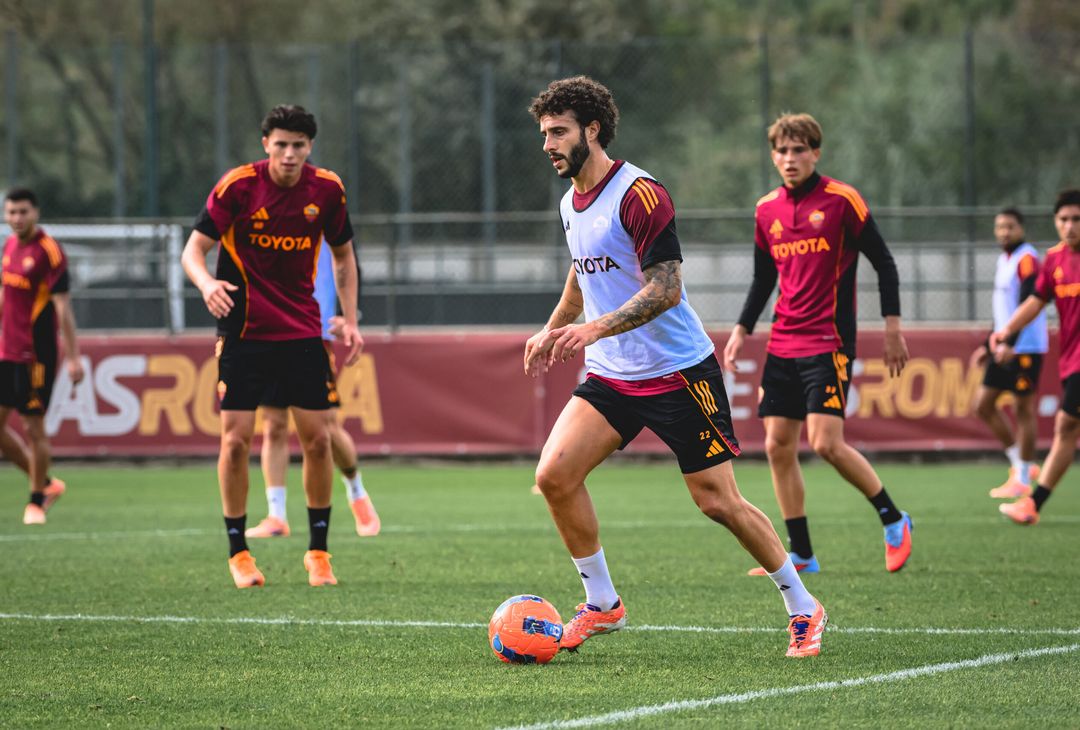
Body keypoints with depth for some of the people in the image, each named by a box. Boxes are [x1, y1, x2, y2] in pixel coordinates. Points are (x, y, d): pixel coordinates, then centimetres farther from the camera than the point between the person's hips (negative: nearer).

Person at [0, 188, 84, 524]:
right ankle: (46, 484, 21)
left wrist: (73, 357, -18)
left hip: (35, 354, -8)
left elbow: (63, 307, -15)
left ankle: (37, 502, 12)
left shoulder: (48, 251, -13)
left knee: (33, 427, -2)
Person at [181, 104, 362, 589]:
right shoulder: (238, 186, -12)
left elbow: (343, 255, 13)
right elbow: (194, 249, -11)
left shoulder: (326, 189, -2)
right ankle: (238, 553, 6)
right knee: (236, 439, -7)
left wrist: (349, 320, 5)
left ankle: (318, 550, 12)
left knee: (317, 439, -1)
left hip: (303, 331, 3)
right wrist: (207, 283, -33)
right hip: (244, 330, -3)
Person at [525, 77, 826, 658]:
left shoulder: (639, 195, -17)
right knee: (554, 474, -11)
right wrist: (551, 330, 32)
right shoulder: (570, 204, 9)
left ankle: (803, 609, 13)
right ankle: (602, 604, 4)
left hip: (678, 371, -7)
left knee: (718, 502, -4)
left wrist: (595, 329, -32)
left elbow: (665, 289, -23)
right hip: (611, 376, 7)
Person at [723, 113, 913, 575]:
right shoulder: (767, 211, 10)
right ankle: (801, 556, 10)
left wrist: (892, 327, -8)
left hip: (829, 342, -6)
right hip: (782, 345, 6)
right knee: (778, 448, 2)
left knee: (827, 444, -16)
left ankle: (893, 520, 4)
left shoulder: (841, 200, -6)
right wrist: (742, 330, 10)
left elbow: (884, 264, -3)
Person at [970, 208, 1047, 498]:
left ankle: (1022, 480, 3)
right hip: (1005, 347, 9)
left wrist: (1009, 344, -28)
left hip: (1026, 347, -9)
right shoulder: (1004, 260, 16)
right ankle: (1020, 462, 16)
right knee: (983, 405, 7)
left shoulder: (1027, 259, -12)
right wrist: (989, 345, 24)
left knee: (1022, 409, -4)